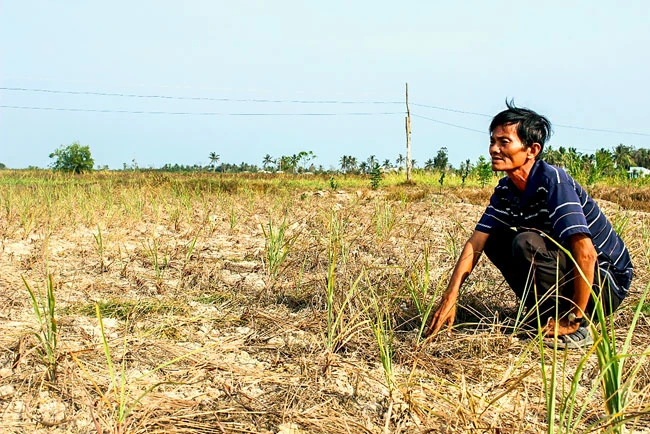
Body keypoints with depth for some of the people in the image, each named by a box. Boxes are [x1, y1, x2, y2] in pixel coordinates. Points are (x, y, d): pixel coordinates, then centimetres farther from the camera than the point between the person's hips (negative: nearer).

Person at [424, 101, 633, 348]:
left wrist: (574, 320, -26)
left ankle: (573, 331, -14)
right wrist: (450, 298, -11)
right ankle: (542, 313, 5)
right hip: (566, 267, 8)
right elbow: (476, 243, -2)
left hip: (607, 282, -8)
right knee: (494, 239, 1)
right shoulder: (506, 190, -1)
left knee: (527, 242, -29)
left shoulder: (553, 181, -25)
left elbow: (586, 253, -32)